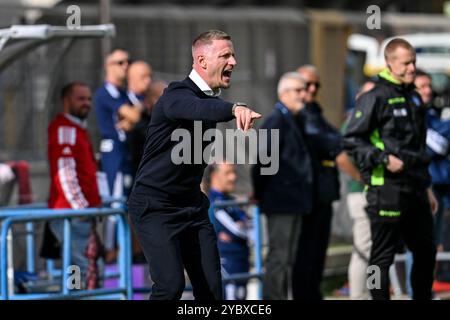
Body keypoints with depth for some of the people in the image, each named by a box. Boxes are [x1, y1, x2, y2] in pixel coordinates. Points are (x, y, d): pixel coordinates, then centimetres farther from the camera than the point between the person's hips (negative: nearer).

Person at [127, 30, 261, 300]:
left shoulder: (212, 99, 7)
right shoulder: (177, 95, -19)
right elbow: (197, 110, -43)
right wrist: (235, 109, -63)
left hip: (192, 207, 8)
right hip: (155, 207, -8)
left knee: (212, 288, -1)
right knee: (171, 284, -21)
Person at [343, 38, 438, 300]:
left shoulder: (414, 98, 17)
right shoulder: (376, 98, -9)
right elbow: (352, 140, -11)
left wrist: (426, 186, 23)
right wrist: (384, 159, -20)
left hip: (414, 189, 8)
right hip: (387, 189, -8)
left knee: (426, 251, 15)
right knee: (383, 256, -3)